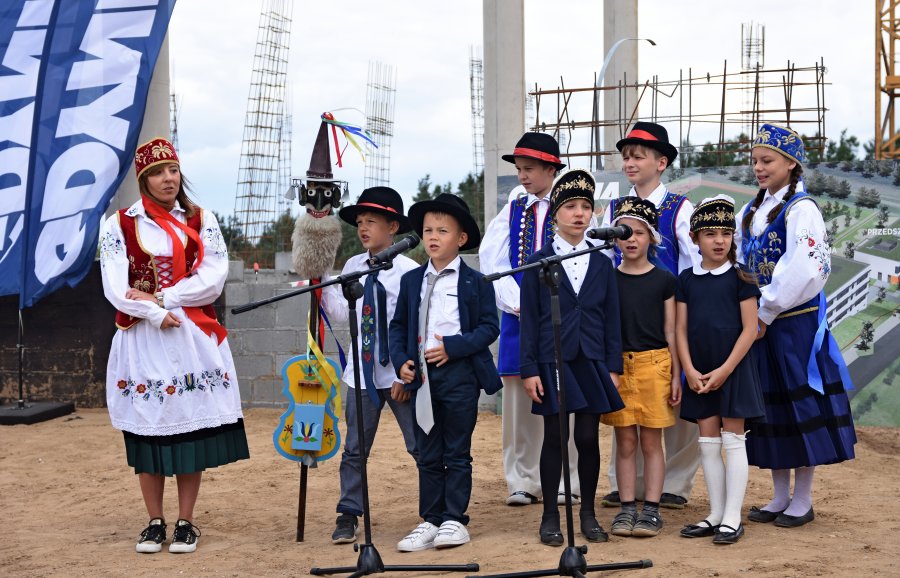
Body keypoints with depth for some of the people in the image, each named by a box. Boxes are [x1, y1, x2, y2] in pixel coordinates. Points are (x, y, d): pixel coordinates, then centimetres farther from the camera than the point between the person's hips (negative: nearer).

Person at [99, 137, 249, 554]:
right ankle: (155, 522, 14)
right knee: (148, 429, 3)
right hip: (143, 340, -1)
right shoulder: (119, 225, 2)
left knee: (192, 427, 1)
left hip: (193, 338, 1)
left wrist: (163, 297, -13)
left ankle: (186, 522, 10)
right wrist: (156, 315, -17)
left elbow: (213, 279, -5)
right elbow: (115, 288, -7)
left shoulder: (202, 222, 6)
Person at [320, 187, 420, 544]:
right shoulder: (353, 267, 7)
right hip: (362, 371, 5)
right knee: (355, 448, 8)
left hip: (399, 373, -4)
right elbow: (341, 313, 10)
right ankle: (348, 516, 15)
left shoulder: (408, 270, -9)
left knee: (421, 446, 2)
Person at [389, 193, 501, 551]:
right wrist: (401, 360, -3)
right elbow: (398, 326, 13)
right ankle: (431, 521, 15)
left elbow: (489, 327, -6)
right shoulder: (411, 281, 10)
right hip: (422, 375, 4)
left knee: (457, 454, 4)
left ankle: (454, 519, 12)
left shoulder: (475, 282, -2)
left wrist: (453, 346, -17)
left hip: (460, 373, -4)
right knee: (428, 454, 9)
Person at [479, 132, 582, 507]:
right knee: (519, 396, 3)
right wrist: (518, 304, -9)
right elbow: (491, 262, 3)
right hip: (518, 317, 3)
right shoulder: (512, 212, 10)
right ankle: (523, 482, 11)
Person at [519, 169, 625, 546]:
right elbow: (529, 319, -1)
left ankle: (588, 513, 17)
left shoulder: (602, 264, 7)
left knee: (588, 437, 4)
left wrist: (614, 367, 2)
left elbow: (611, 319, 8)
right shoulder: (538, 262, 0)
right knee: (554, 438, 2)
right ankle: (550, 517, 12)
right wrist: (529, 369, -7)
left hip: (592, 363, 2)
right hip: (552, 363, -2)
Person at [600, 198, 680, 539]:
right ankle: (627, 508, 11)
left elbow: (671, 332, 4)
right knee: (625, 441, 5)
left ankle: (651, 509, 8)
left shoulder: (664, 280, 3)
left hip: (654, 364, -1)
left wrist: (676, 376, 2)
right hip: (617, 365, 1)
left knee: (651, 441, 2)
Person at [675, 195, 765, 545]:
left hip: (732, 369, -4)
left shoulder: (740, 277, -4)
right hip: (699, 374, 4)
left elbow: (750, 329, -8)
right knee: (708, 443, 8)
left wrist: (724, 370, -13)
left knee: (733, 441, -1)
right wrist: (690, 370, -7)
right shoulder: (687, 279, 7)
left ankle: (732, 519, 3)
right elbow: (681, 330, 5)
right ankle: (715, 515, 17)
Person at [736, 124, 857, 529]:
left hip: (796, 323, -7)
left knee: (801, 402, 0)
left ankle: (803, 499, 9)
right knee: (770, 407, 10)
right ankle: (780, 497, 20)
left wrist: (766, 313, -16)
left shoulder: (800, 209, -10)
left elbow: (802, 269, -20)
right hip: (759, 321, 7)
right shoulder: (749, 214, 12)